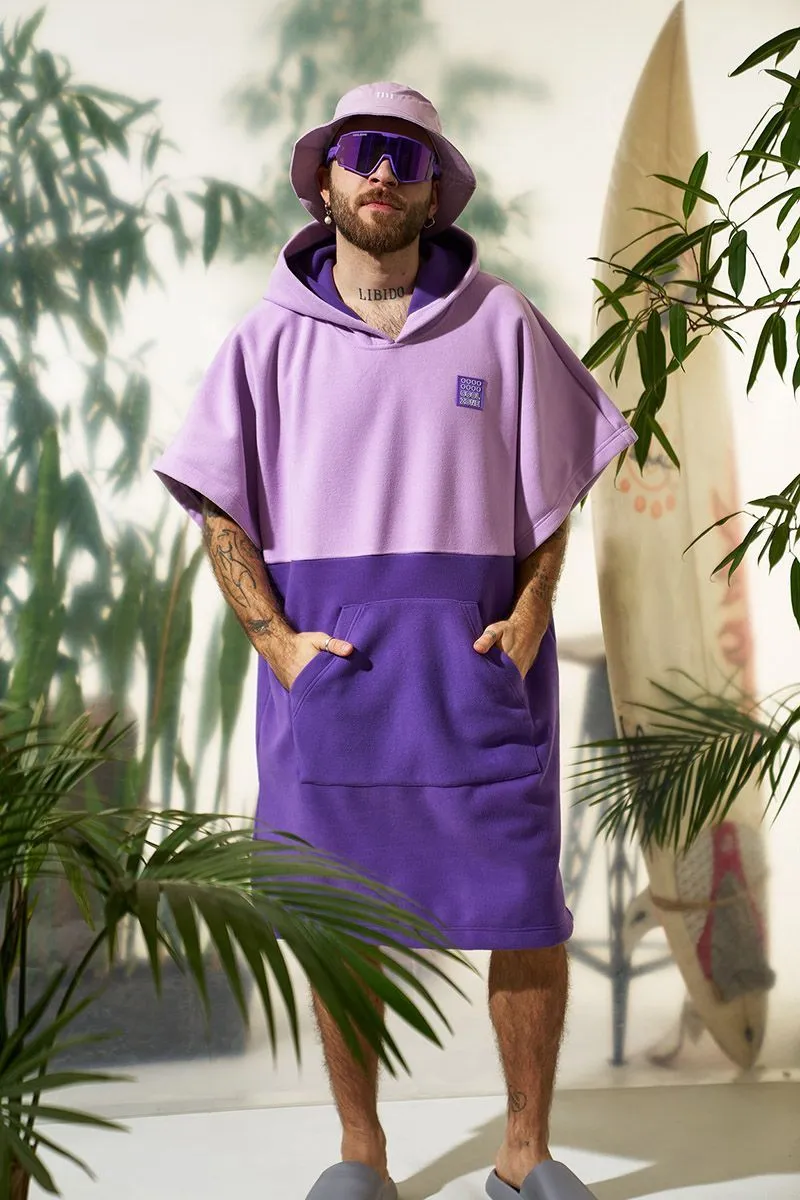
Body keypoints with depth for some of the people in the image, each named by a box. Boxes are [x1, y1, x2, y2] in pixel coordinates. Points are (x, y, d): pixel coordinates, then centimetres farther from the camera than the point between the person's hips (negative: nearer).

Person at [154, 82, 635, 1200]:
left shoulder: (501, 324, 5)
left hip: (479, 661, 0)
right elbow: (220, 512, 6)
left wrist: (530, 618, -7)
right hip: (326, 666, 0)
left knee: (529, 916, 1)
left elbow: (553, 494, 8)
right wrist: (277, 640, -7)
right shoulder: (272, 335, 6)